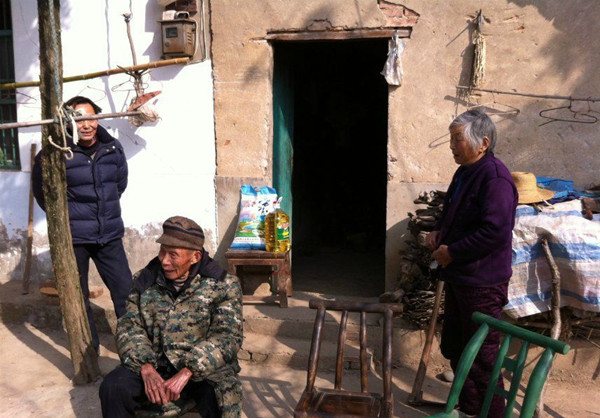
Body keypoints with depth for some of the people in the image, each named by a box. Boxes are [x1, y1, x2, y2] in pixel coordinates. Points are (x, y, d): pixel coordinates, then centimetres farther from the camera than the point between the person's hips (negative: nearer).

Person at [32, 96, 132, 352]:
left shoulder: (113, 148, -1)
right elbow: (41, 192, 2)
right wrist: (65, 215, 5)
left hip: (110, 235, 3)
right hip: (73, 238, -3)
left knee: (125, 289, 7)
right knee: (79, 297, 10)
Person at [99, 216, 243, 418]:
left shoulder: (222, 284, -6)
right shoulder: (145, 280, 5)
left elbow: (228, 337, -13)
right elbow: (129, 327, 1)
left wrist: (186, 373, -25)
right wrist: (146, 368, -17)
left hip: (204, 369, -3)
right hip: (154, 365, 3)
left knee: (220, 397, -33)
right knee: (113, 387, -23)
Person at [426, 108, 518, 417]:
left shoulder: (494, 178, -20)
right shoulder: (464, 172, 10)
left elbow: (496, 231, -29)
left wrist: (452, 252, -20)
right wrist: (438, 232, 5)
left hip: (481, 284, -10)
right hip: (457, 277, 10)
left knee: (480, 358, 3)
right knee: (455, 349, 21)